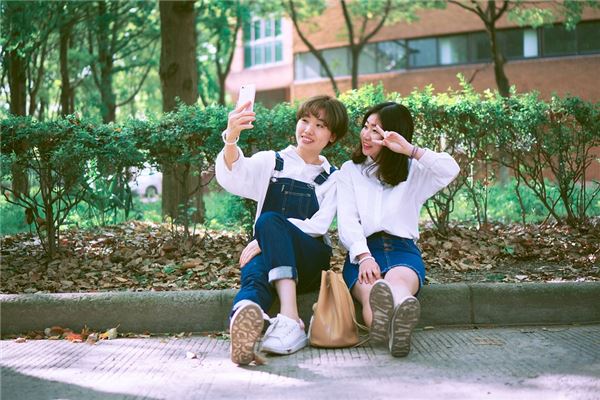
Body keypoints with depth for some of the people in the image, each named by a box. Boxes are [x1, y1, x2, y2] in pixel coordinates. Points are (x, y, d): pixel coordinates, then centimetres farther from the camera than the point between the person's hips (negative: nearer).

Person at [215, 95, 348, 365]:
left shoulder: (332, 179, 13)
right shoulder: (270, 162, 13)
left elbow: (318, 227, -1)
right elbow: (231, 176, -8)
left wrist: (266, 239, -14)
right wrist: (231, 138, -30)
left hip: (310, 262, -1)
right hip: (266, 256, 1)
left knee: (270, 221, -32)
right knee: (255, 275, -36)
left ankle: (289, 320, -49)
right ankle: (244, 330, -73)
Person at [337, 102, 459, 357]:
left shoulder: (413, 171, 21)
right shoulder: (349, 171, 21)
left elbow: (450, 170, -1)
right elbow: (346, 220, 4)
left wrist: (410, 150, -7)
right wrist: (363, 256, -15)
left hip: (402, 249, 0)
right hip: (363, 251, 0)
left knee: (398, 281, -39)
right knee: (371, 290, -38)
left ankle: (400, 321, -75)